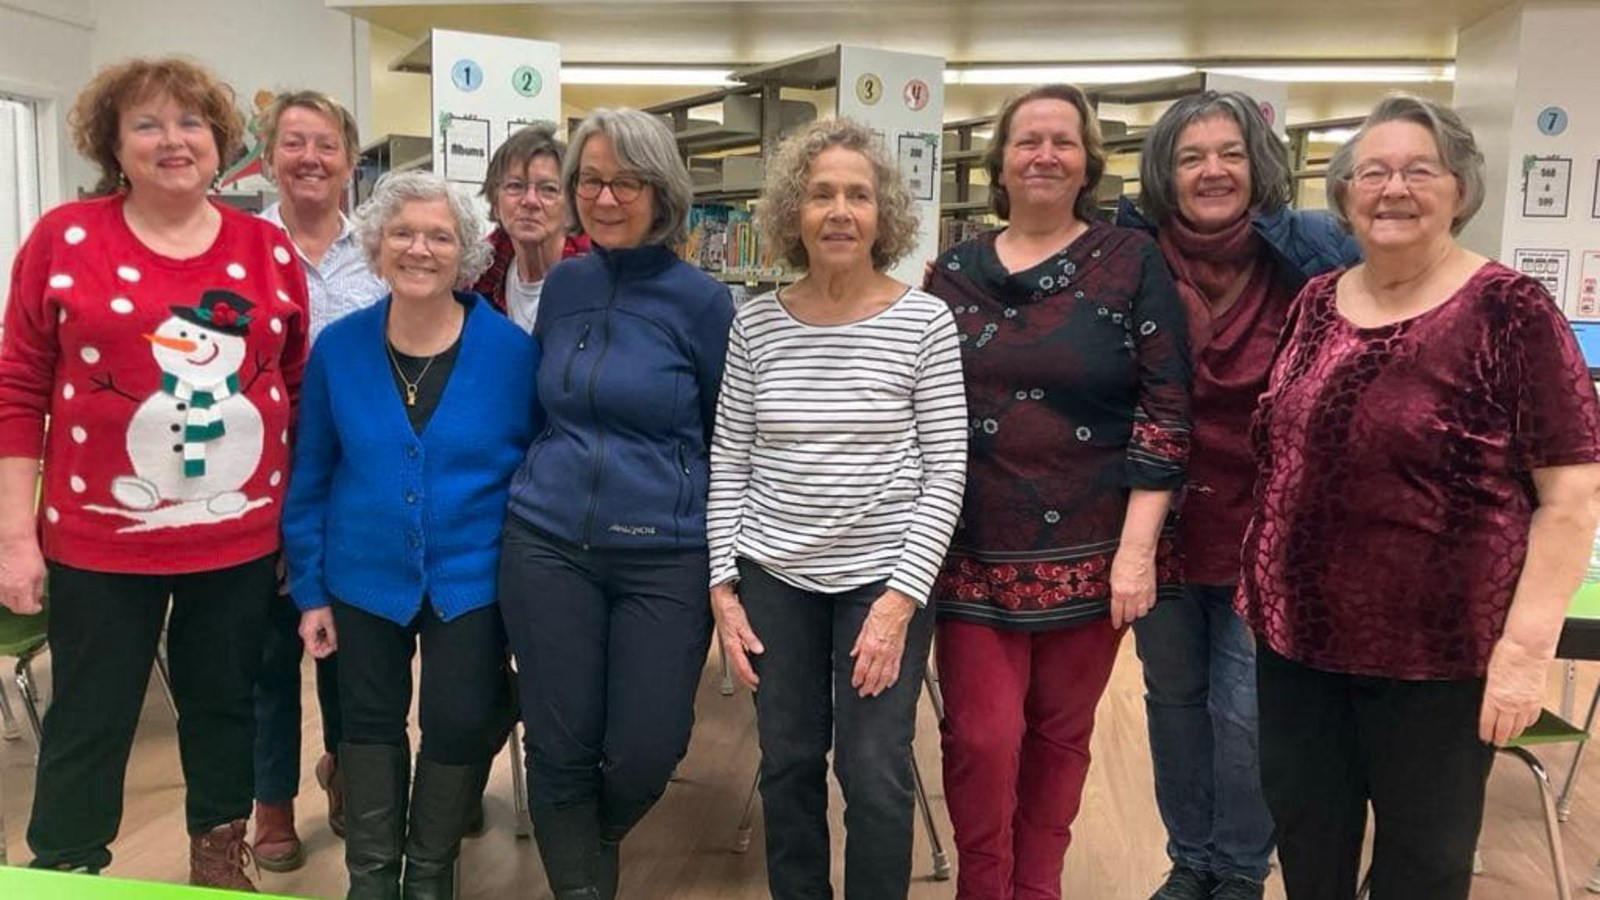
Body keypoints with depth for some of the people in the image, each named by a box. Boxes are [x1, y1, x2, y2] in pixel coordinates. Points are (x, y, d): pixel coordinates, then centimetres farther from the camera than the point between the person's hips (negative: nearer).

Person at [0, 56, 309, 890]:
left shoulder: (269, 248, 2)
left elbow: (298, 389, 8)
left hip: (242, 539, 2)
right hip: (99, 541, -2)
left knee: (225, 706, 17)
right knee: (88, 724, 10)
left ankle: (220, 859, 37)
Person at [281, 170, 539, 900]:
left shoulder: (510, 350, -11)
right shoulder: (337, 348, -5)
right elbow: (308, 477, 1)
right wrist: (309, 588, 0)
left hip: (472, 579, -2)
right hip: (364, 578, 2)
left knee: (461, 725, 7)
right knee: (371, 723, 16)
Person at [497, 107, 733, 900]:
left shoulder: (701, 301, -6)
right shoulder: (562, 284, 5)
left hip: (665, 556, -2)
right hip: (545, 543, 3)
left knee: (646, 750, 5)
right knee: (558, 744, 7)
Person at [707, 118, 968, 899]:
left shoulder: (925, 322, -8)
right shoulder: (756, 323, -1)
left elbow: (945, 472, -8)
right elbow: (728, 465, 4)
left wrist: (901, 597, -13)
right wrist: (724, 585, -1)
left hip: (883, 578, -2)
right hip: (775, 579, 3)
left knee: (874, 774, 3)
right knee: (787, 765, 14)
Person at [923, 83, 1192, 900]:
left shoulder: (1133, 264, -1)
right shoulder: (952, 272, 5)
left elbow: (1165, 411, -5)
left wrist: (1136, 549, -11)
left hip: (1091, 551, -1)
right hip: (976, 552, 1)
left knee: (1060, 735, 12)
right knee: (981, 738, 0)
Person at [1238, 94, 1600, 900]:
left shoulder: (1510, 312, -11)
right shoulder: (1314, 304, 5)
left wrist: (1527, 644, -18)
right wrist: (1262, 585, 12)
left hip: (1436, 655, -5)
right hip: (1297, 638, 5)